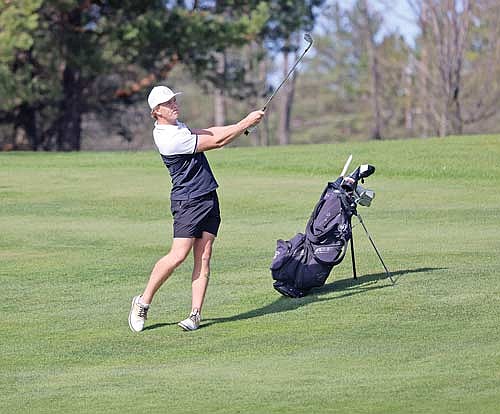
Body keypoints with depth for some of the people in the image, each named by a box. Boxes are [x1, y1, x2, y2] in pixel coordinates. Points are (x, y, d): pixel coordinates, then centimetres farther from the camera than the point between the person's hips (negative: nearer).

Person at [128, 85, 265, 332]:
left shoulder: (176, 126, 12)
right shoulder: (169, 139, -20)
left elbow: (206, 133, 22)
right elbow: (216, 142, -17)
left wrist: (241, 125, 10)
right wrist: (246, 123, -9)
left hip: (208, 198, 9)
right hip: (188, 200, -9)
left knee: (203, 257, 0)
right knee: (178, 255, -14)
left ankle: (196, 314, -3)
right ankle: (143, 303, -1)